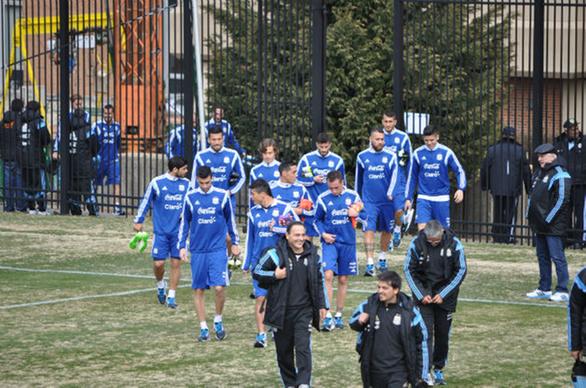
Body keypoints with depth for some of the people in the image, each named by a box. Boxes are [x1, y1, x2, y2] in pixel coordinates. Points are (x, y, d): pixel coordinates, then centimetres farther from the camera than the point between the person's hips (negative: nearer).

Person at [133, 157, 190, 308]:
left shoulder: (186, 184, 4)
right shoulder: (157, 182, -5)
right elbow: (146, 201, 5)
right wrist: (139, 220, 8)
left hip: (178, 231, 2)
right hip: (161, 231, -2)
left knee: (176, 263, -1)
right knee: (158, 263, -5)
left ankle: (171, 296, 9)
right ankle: (160, 285, 27)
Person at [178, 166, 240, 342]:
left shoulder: (222, 196, 0)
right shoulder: (190, 197, 3)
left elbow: (230, 220, 12)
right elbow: (185, 222, 11)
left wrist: (235, 242, 15)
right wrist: (182, 246, 5)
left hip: (218, 249, -2)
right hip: (198, 251, 2)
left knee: (219, 288, -12)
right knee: (198, 290, 3)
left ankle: (218, 321, 12)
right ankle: (203, 328, 12)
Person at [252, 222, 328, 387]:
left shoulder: (313, 256, 5)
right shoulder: (275, 254, -6)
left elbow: (319, 281, 15)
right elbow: (257, 273, 1)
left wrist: (322, 305, 12)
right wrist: (275, 276, -14)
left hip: (304, 310, 1)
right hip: (281, 310, -1)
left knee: (303, 347, -13)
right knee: (284, 349, 8)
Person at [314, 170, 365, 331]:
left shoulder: (353, 196, 0)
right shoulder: (323, 198, -3)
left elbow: (364, 216, 9)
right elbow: (317, 220, 9)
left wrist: (356, 214, -13)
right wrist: (323, 233, -8)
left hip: (348, 243, 2)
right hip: (330, 242, -2)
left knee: (343, 280, 8)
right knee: (328, 275, -17)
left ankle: (339, 315, 20)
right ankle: (327, 316, -18)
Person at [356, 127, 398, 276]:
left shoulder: (390, 157, 0)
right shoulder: (362, 157, 4)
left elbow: (394, 176, -3)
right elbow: (358, 178, 16)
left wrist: (390, 193, -17)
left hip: (386, 201, 1)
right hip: (369, 201, -1)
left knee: (386, 230, 12)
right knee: (369, 230, -12)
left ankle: (382, 259, 32)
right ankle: (370, 264, -17)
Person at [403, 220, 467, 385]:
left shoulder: (454, 244, -13)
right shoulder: (417, 244, -13)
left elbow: (461, 271, -5)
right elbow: (408, 270, -3)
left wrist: (443, 295, -10)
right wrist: (421, 295, -10)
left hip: (445, 293, 1)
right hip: (423, 291, -1)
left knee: (443, 333, 8)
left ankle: (439, 369, 23)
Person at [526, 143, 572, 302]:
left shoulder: (560, 175, -12)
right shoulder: (539, 173, 17)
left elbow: (562, 200, -18)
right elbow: (532, 196, 25)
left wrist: (548, 219, -17)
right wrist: (529, 215, 14)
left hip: (554, 226, -9)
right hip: (539, 226, 9)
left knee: (557, 257, -8)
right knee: (542, 257, 13)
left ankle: (562, 291, -6)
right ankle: (544, 289, 20)